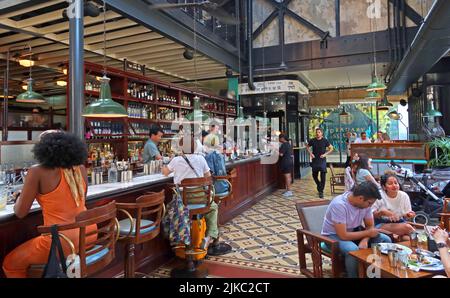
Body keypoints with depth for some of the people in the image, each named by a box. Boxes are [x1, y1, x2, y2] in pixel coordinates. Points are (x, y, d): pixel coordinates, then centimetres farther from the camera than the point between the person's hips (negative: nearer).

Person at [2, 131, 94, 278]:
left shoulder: (37, 172, -11)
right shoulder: (80, 168, 2)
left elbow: (20, 213, -2)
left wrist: (20, 197, 19)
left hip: (62, 242, -6)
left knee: (10, 264, 21)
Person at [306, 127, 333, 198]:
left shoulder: (325, 141, -2)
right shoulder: (312, 141, 1)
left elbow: (331, 148, 5)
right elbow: (307, 146, 17)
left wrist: (325, 154, -7)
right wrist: (310, 153, 1)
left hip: (322, 160, -2)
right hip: (314, 160, 2)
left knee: (323, 176, -4)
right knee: (314, 175, 11)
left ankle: (321, 191, 3)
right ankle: (319, 186, 38)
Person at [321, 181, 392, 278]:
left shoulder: (365, 203, -10)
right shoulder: (339, 205, -32)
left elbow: (370, 226, -1)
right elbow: (343, 236, -31)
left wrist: (364, 240, -22)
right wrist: (367, 233, -20)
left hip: (354, 231, 7)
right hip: (334, 235, -7)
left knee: (386, 240, -7)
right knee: (353, 250, -36)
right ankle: (353, 275, -9)